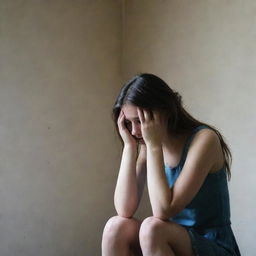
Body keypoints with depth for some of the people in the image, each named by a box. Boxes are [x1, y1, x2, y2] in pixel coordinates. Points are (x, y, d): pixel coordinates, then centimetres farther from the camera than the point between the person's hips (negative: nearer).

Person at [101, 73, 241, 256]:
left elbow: (164, 210, -25)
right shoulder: (148, 147, 1)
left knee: (152, 228, -31)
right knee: (116, 226, -20)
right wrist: (129, 146, -12)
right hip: (172, 241, 6)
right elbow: (125, 210, -11)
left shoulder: (203, 139, -16)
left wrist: (154, 144, -22)